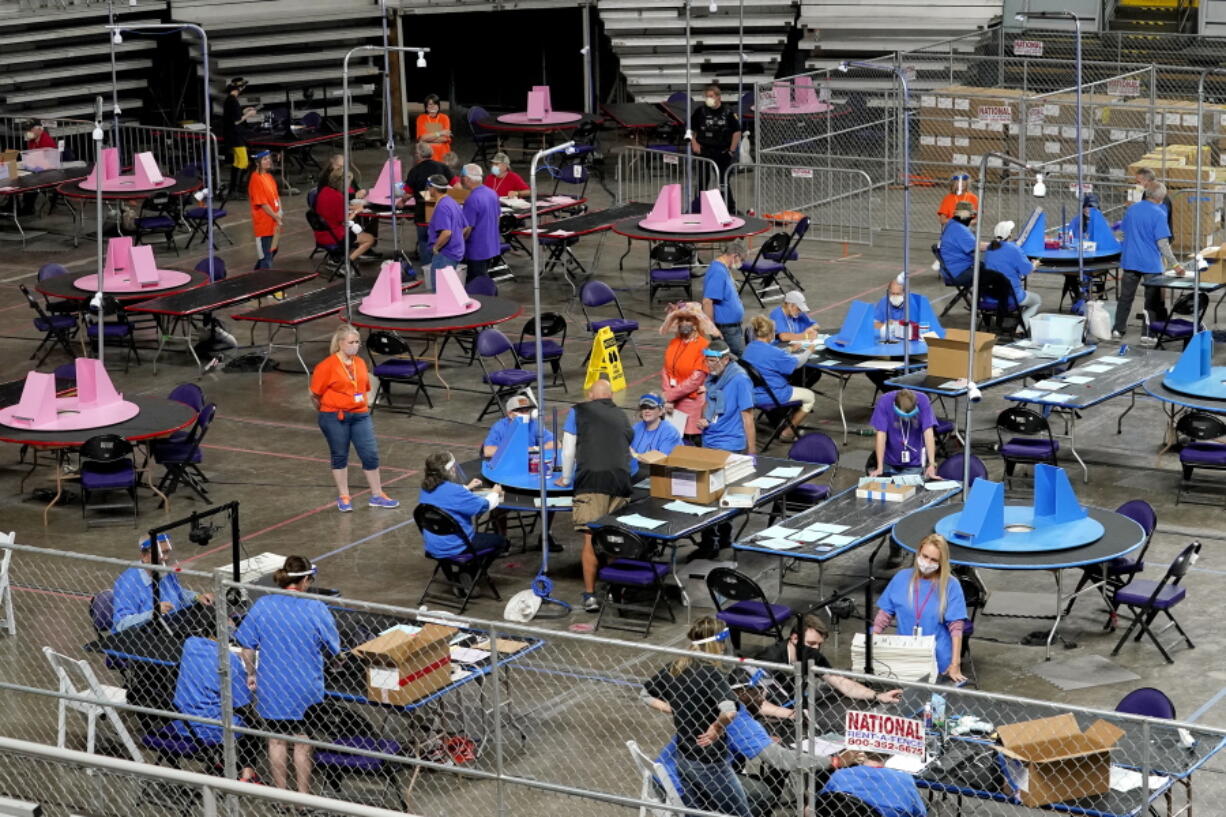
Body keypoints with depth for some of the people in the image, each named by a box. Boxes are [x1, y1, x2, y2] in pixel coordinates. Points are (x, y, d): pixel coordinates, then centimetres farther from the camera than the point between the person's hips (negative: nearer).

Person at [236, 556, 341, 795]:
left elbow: (247, 646, -1)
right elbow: (333, 649, -5)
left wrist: (251, 674, 13)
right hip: (305, 688, -2)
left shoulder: (262, 605, -6)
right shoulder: (316, 609, -13)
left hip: (270, 686, 2)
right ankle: (303, 796, 19)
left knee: (276, 739, 15)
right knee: (302, 741, 11)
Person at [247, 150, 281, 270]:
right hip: (263, 222, -9)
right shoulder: (256, 178, -17)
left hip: (273, 222, 9)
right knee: (266, 254, -3)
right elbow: (262, 203, -19)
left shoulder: (269, 176, 10)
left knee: (273, 250, 19)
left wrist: (280, 212, 0)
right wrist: (276, 216, -15)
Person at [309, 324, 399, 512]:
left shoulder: (360, 363, 7)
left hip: (360, 415, 5)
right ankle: (343, 498, 21)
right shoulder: (327, 366, -12)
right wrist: (328, 411, 4)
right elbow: (315, 394, -7)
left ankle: (377, 496, 14)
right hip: (334, 418, -5)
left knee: (371, 454, 1)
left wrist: (366, 405, 14)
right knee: (340, 456, 8)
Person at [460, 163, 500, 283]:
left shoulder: (472, 200, -24)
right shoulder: (492, 193, 3)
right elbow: (498, 216, 16)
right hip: (492, 246, 9)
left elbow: (467, 229, -22)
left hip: (477, 250, -9)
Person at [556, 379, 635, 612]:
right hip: (621, 479, 3)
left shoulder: (579, 412, 15)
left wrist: (565, 479, 28)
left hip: (591, 480, -3)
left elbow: (568, 450, 14)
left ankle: (590, 595, -12)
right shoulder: (621, 416, 26)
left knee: (590, 538, -7)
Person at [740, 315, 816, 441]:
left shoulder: (748, 349, 1)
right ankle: (787, 433, 17)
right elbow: (796, 363, -10)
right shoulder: (773, 352, -24)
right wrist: (808, 351, 9)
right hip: (771, 396, -9)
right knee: (810, 397, 11)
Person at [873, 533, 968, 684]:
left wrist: (955, 665, -15)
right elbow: (884, 614, 6)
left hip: (938, 663, -2)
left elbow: (956, 627, -10)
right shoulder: (901, 578, 1)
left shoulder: (950, 585, -8)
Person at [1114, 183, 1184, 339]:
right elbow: (1163, 243, -17)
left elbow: (1124, 233, 15)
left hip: (1130, 260, 5)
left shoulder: (1131, 209, 4)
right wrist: (1175, 265, -14)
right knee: (1153, 300, 5)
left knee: (1126, 297, 12)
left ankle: (1118, 329, 15)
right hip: (1151, 262, -5)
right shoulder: (1158, 214, -14)